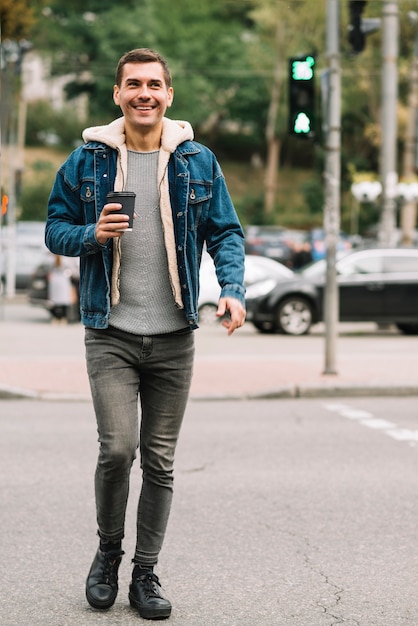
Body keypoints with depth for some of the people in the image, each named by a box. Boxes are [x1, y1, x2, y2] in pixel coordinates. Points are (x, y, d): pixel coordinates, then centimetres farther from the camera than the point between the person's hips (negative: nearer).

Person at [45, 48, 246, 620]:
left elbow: (225, 231, 7)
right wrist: (93, 235, -14)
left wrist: (233, 289, -10)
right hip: (111, 333, -1)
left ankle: (146, 573, 19)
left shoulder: (198, 161, 5)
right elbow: (55, 229, 8)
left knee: (160, 459, 6)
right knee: (118, 447, -14)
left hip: (174, 336, 2)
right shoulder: (88, 160, 2)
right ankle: (108, 550, 13)